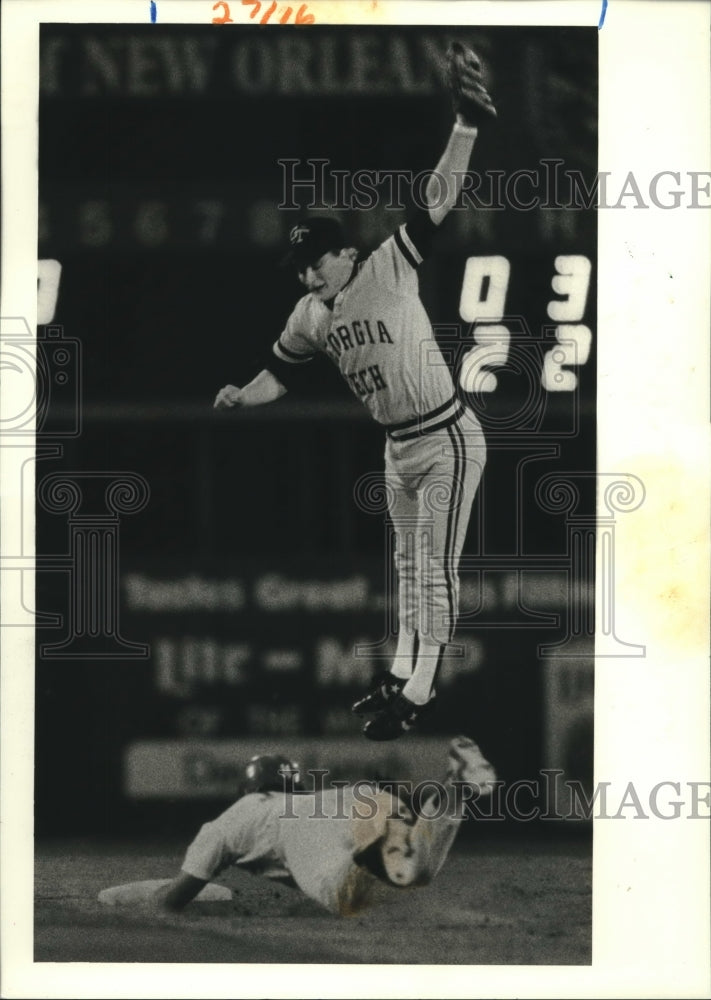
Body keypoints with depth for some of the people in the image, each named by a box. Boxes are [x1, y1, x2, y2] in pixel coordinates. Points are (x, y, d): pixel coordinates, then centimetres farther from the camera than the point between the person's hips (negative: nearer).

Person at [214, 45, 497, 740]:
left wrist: (465, 125, -37)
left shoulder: (390, 268, -16)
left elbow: (438, 201, -25)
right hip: (398, 449, 7)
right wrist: (241, 397, -10)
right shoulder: (310, 317, 2)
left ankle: (420, 692, 3)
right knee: (408, 565, 19)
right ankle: (403, 675, 30)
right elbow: (278, 375, 12)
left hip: (448, 442, -7)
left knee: (434, 569, -3)